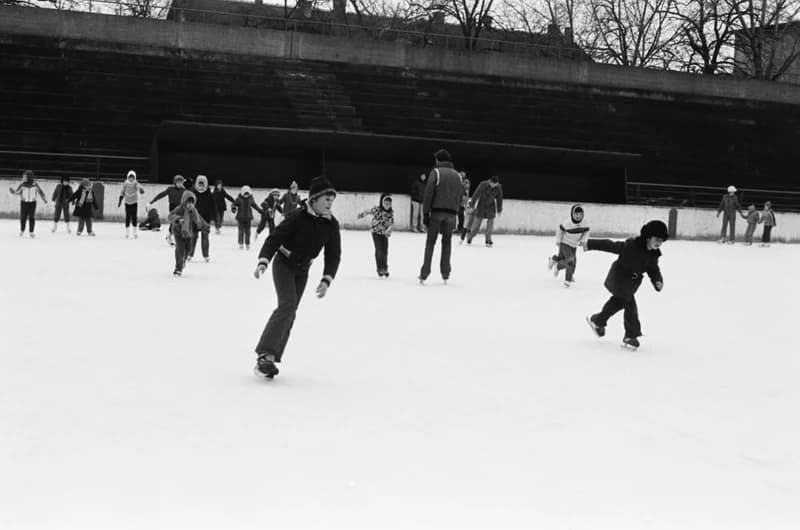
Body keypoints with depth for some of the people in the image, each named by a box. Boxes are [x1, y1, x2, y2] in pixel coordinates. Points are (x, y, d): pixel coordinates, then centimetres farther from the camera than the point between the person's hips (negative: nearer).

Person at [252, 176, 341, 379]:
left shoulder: (331, 225, -8)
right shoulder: (299, 217, -22)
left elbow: (333, 255, -4)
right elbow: (274, 238, -22)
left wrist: (326, 280, -15)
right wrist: (263, 261, -35)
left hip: (302, 270, 6)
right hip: (284, 263, -6)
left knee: (289, 313, 5)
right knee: (288, 305, -23)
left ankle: (270, 358, 12)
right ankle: (265, 354, -26)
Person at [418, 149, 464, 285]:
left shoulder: (436, 172, -2)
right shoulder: (457, 175, 11)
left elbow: (428, 193, -8)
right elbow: (460, 196, 10)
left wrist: (425, 213, -7)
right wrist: (454, 213, 15)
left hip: (436, 212, -3)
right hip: (451, 214, 3)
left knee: (430, 242, 3)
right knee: (447, 242, 13)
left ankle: (424, 274, -2)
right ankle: (445, 274, 11)